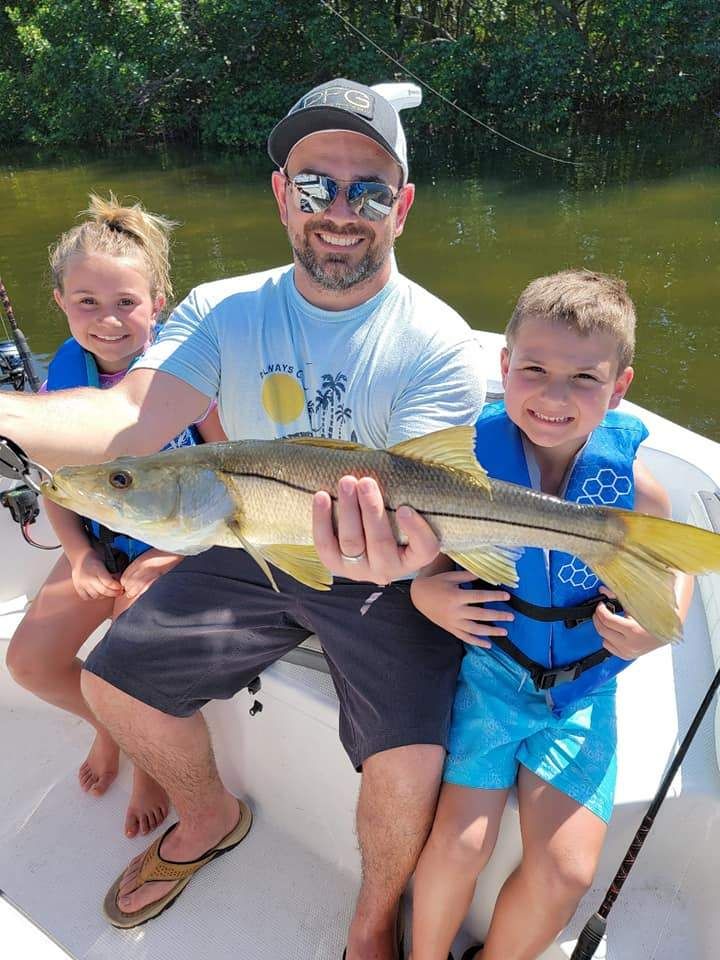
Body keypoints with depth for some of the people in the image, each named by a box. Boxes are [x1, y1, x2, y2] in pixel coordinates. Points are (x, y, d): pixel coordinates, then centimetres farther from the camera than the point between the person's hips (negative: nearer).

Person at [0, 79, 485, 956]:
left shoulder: (438, 344, -15)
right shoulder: (222, 311, -5)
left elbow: (415, 503, -25)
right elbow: (129, 416, -20)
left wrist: (392, 547, -51)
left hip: (378, 582, -3)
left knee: (411, 764, -21)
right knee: (112, 680, 0)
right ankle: (209, 820, 32)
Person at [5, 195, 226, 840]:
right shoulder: (65, 372, -3)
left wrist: (171, 557, -20)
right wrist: (80, 553, -8)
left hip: (178, 543, -5)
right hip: (102, 541, 6)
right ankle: (106, 723, 31)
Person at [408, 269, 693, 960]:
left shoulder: (633, 486, -11)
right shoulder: (469, 459, -15)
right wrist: (424, 591, -18)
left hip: (582, 692, 2)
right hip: (488, 667, -1)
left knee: (567, 871, -5)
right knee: (459, 842, -11)